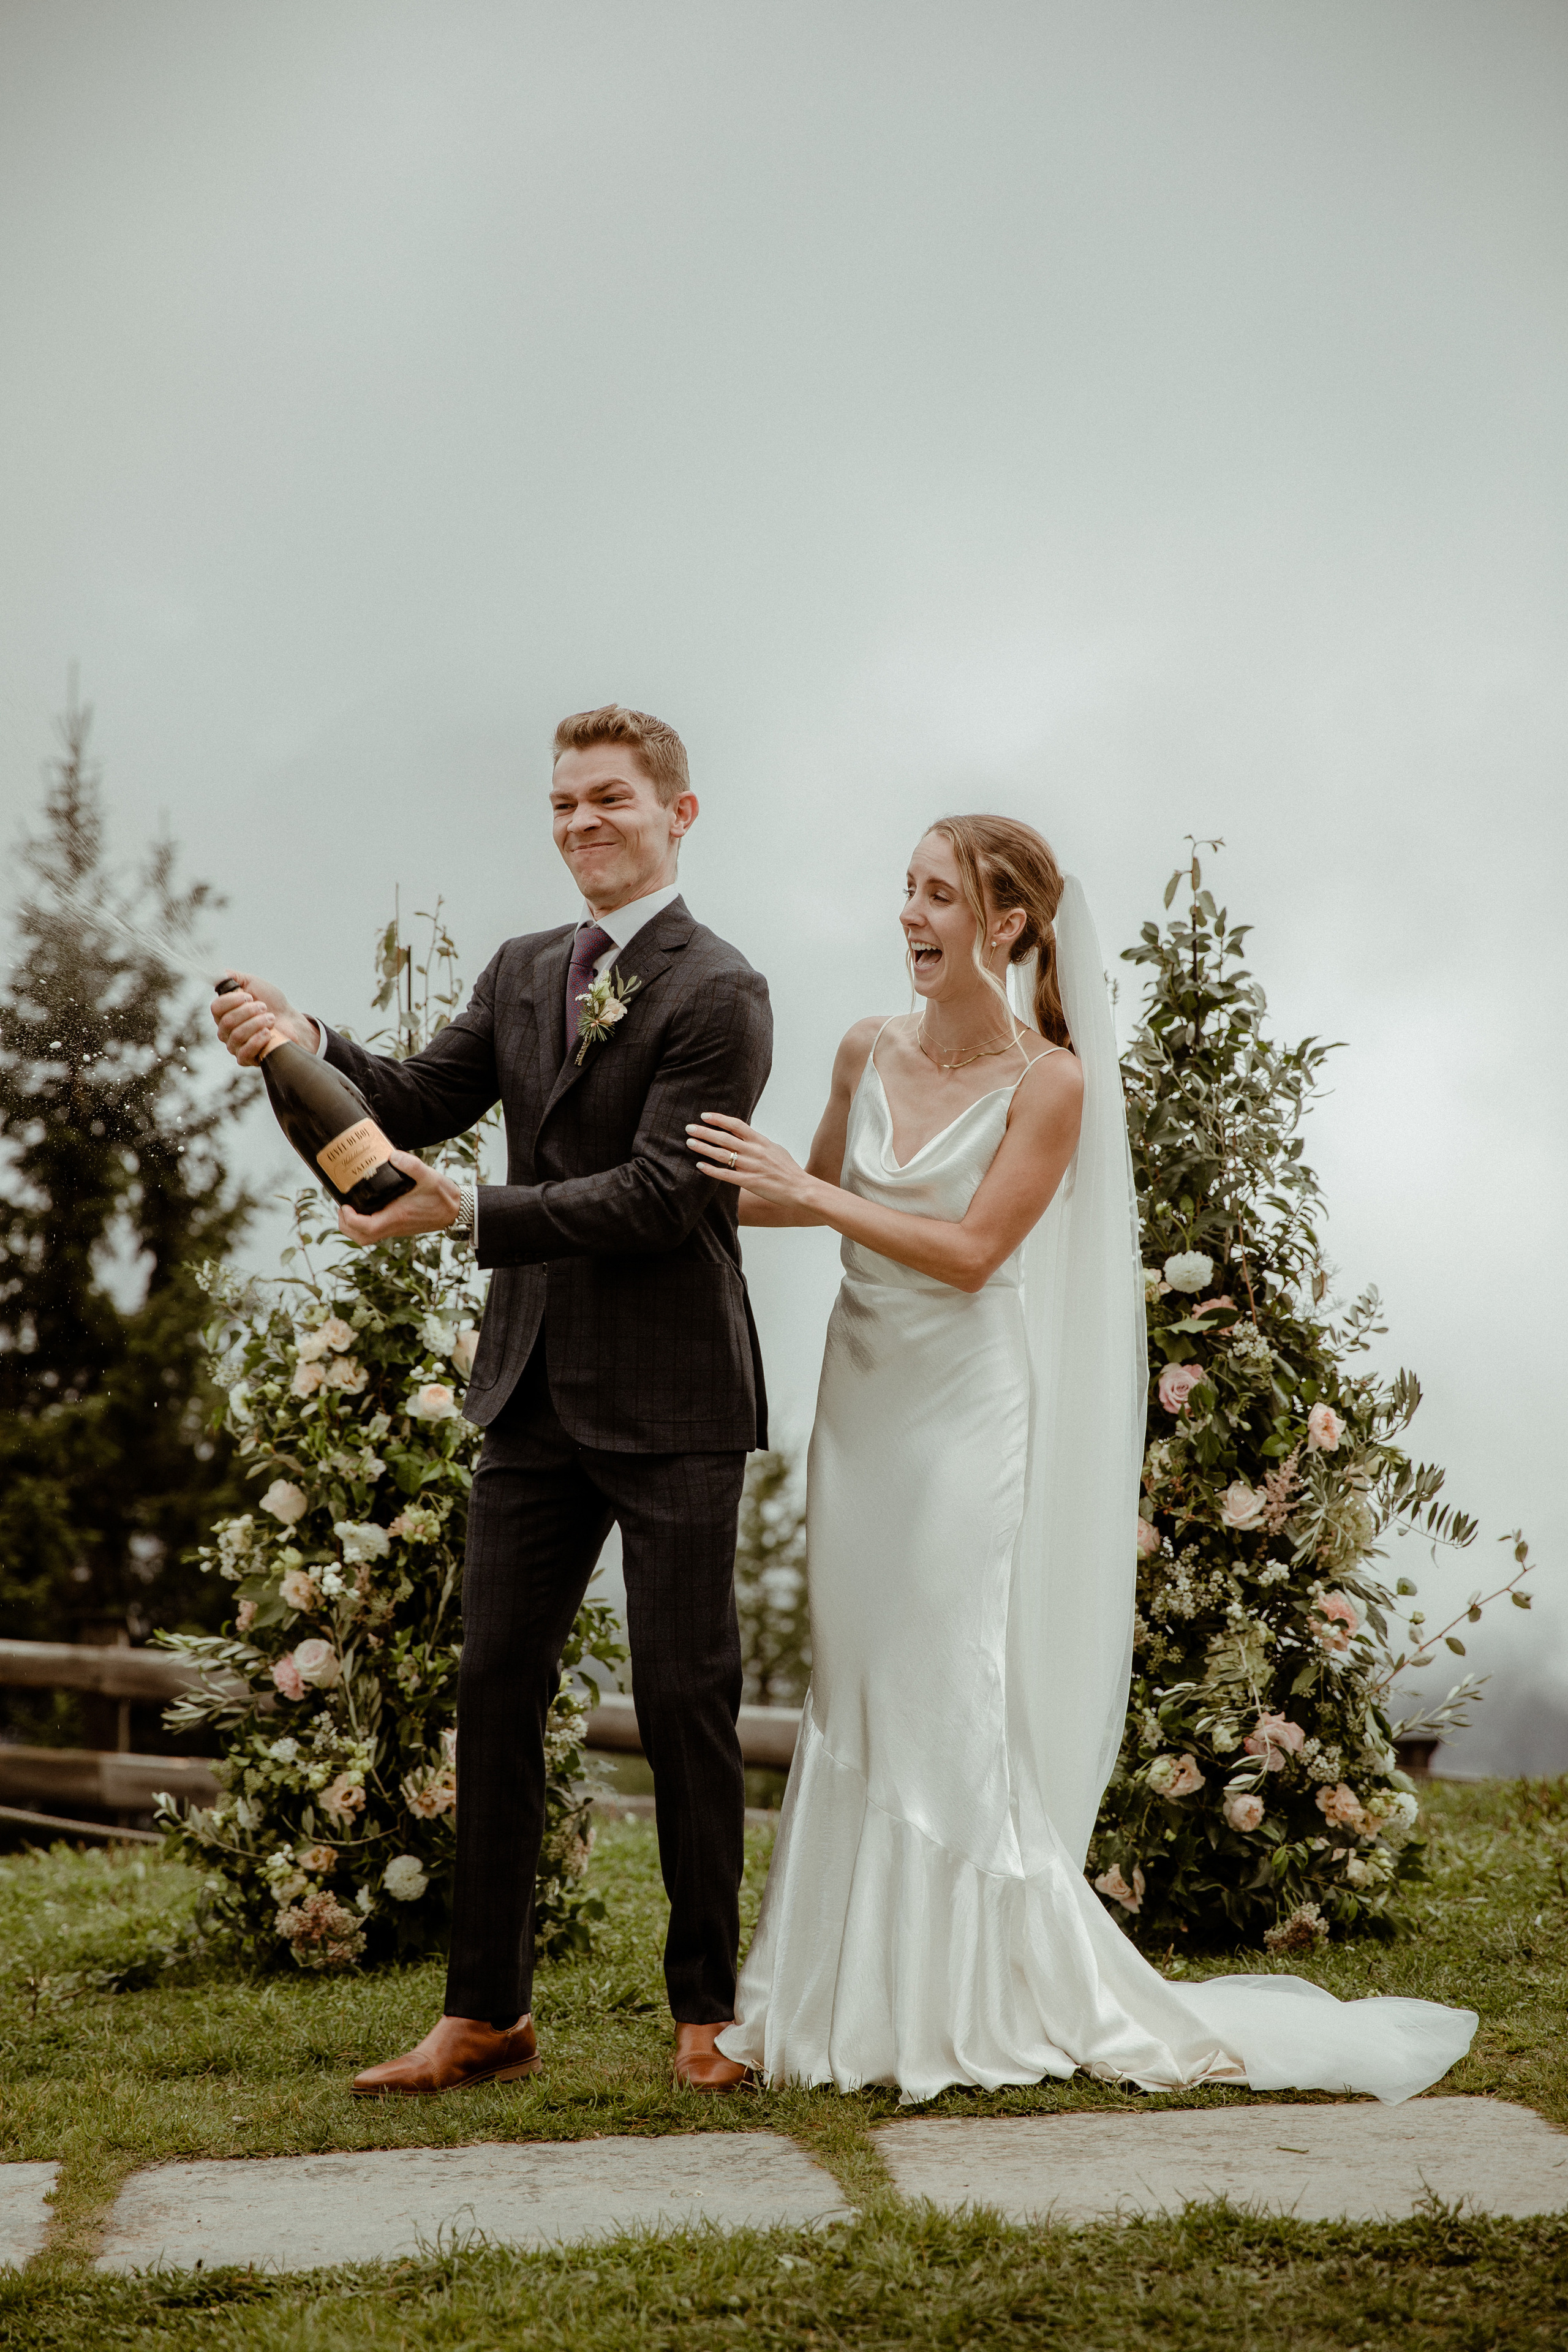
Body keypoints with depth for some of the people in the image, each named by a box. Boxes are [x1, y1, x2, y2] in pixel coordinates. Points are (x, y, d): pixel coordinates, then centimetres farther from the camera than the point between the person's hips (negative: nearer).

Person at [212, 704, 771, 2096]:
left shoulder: (721, 996, -10)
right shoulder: (522, 975, 13)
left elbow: (659, 1195, -18)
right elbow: (419, 1107, 4)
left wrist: (467, 1214, -24)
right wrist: (306, 1045, -15)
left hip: (671, 1406, -6)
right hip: (536, 1397, 6)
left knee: (686, 1703, 2)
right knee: (496, 1690, 6)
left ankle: (707, 2013, 15)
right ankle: (485, 2014, 15)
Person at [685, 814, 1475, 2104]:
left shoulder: (1048, 1083, -11)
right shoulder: (869, 1053, 5)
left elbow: (973, 1251, -17)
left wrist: (809, 1190, -19)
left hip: (967, 1414, -5)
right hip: (863, 1402, 6)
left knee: (952, 1717, -2)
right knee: (855, 1709, 10)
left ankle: (991, 2007, 12)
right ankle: (857, 1998, 21)